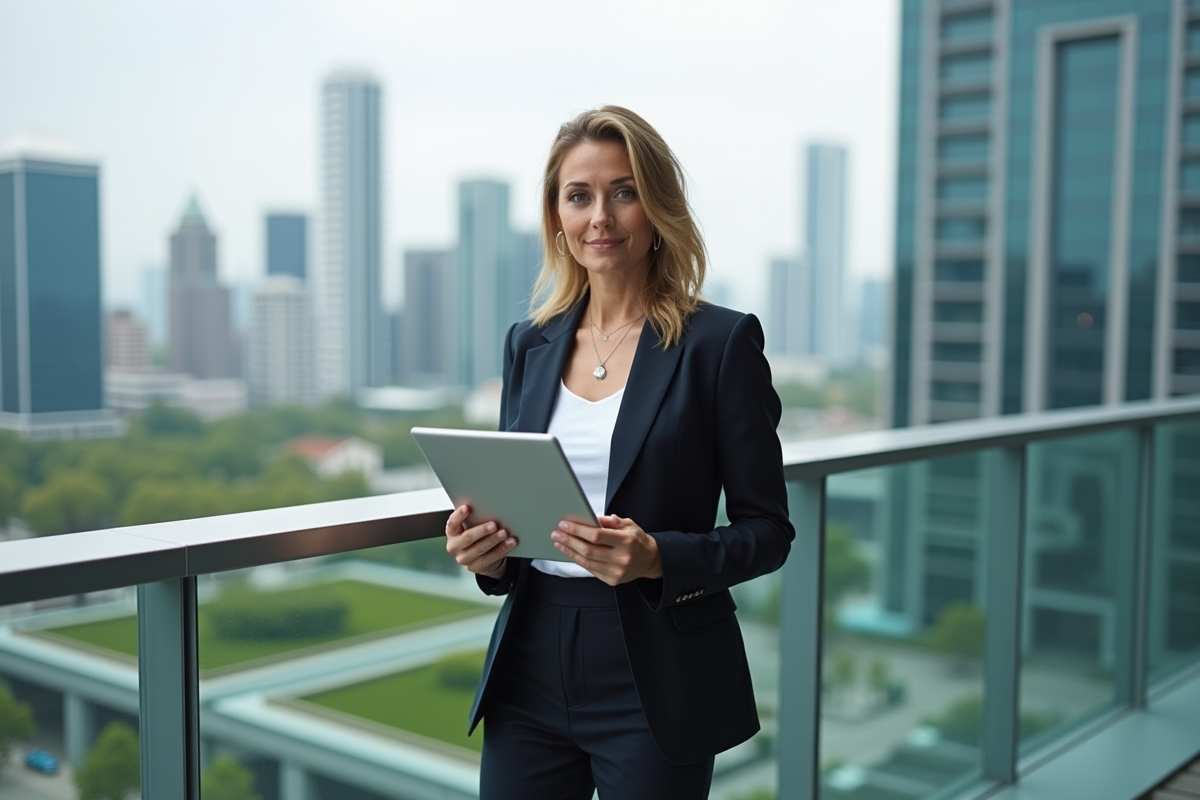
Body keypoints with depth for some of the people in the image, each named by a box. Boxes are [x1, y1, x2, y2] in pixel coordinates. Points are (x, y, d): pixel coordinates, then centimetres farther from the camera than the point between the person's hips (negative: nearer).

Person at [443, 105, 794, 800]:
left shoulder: (721, 341, -7)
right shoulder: (530, 344, 7)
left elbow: (768, 530, -6)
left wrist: (656, 558, -22)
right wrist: (487, 552, -7)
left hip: (655, 684, -4)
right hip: (530, 671, 4)